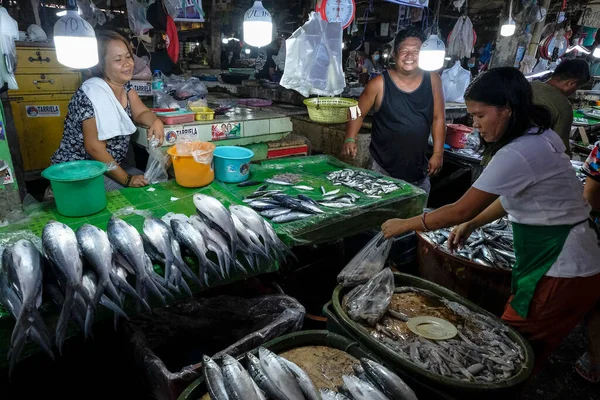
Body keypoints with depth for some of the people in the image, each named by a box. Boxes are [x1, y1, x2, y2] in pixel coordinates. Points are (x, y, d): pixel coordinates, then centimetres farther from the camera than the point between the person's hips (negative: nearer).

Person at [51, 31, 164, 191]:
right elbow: (94, 147, -25)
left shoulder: (126, 86, 3)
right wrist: (126, 179, -24)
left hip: (109, 165, 8)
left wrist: (156, 121, -25)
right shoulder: (93, 92, -23)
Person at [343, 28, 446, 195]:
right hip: (382, 169, -3)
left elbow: (438, 118, 4)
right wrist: (350, 139, -17)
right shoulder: (379, 83, -10)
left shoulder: (433, 81, -2)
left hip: (419, 170, 3)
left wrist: (438, 153, 2)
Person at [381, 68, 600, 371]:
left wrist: (404, 225, -10)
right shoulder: (537, 138, 4)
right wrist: (472, 225, 11)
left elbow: (460, 210, -21)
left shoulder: (518, 154, -26)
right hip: (557, 258, 9)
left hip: (561, 270, -9)